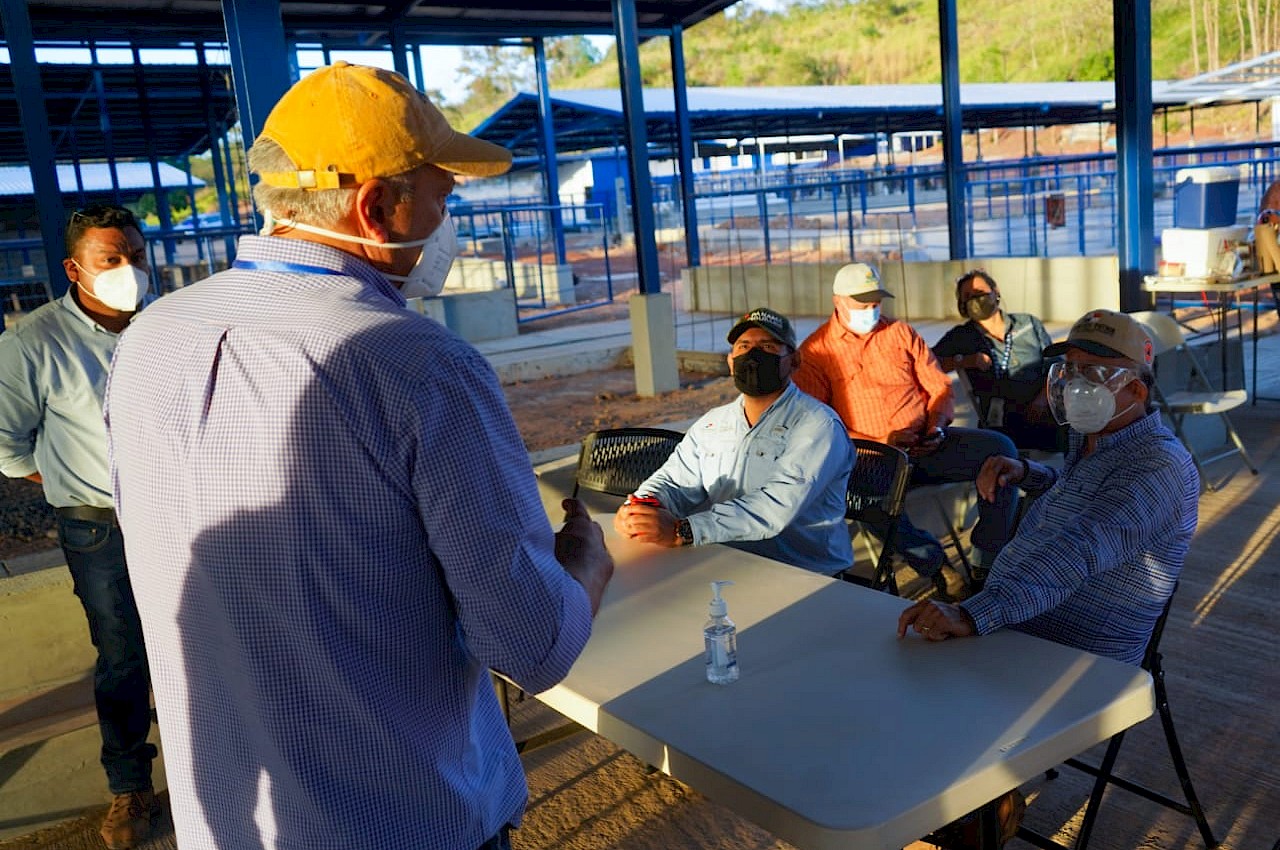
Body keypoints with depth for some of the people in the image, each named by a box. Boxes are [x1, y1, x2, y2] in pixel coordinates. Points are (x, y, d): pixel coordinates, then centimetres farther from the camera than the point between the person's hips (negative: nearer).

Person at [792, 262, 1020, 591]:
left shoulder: (901, 333, 16)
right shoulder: (815, 350, 2)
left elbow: (940, 388, 17)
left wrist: (936, 427, -6)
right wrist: (880, 442, -16)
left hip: (924, 445, 4)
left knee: (1000, 447, -19)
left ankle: (985, 565, -12)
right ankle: (931, 558, -15)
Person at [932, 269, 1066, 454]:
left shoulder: (1029, 323, 16)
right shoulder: (961, 337, 11)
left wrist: (1042, 399, -5)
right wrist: (962, 361, -11)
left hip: (1045, 414, 3)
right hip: (1001, 425, -3)